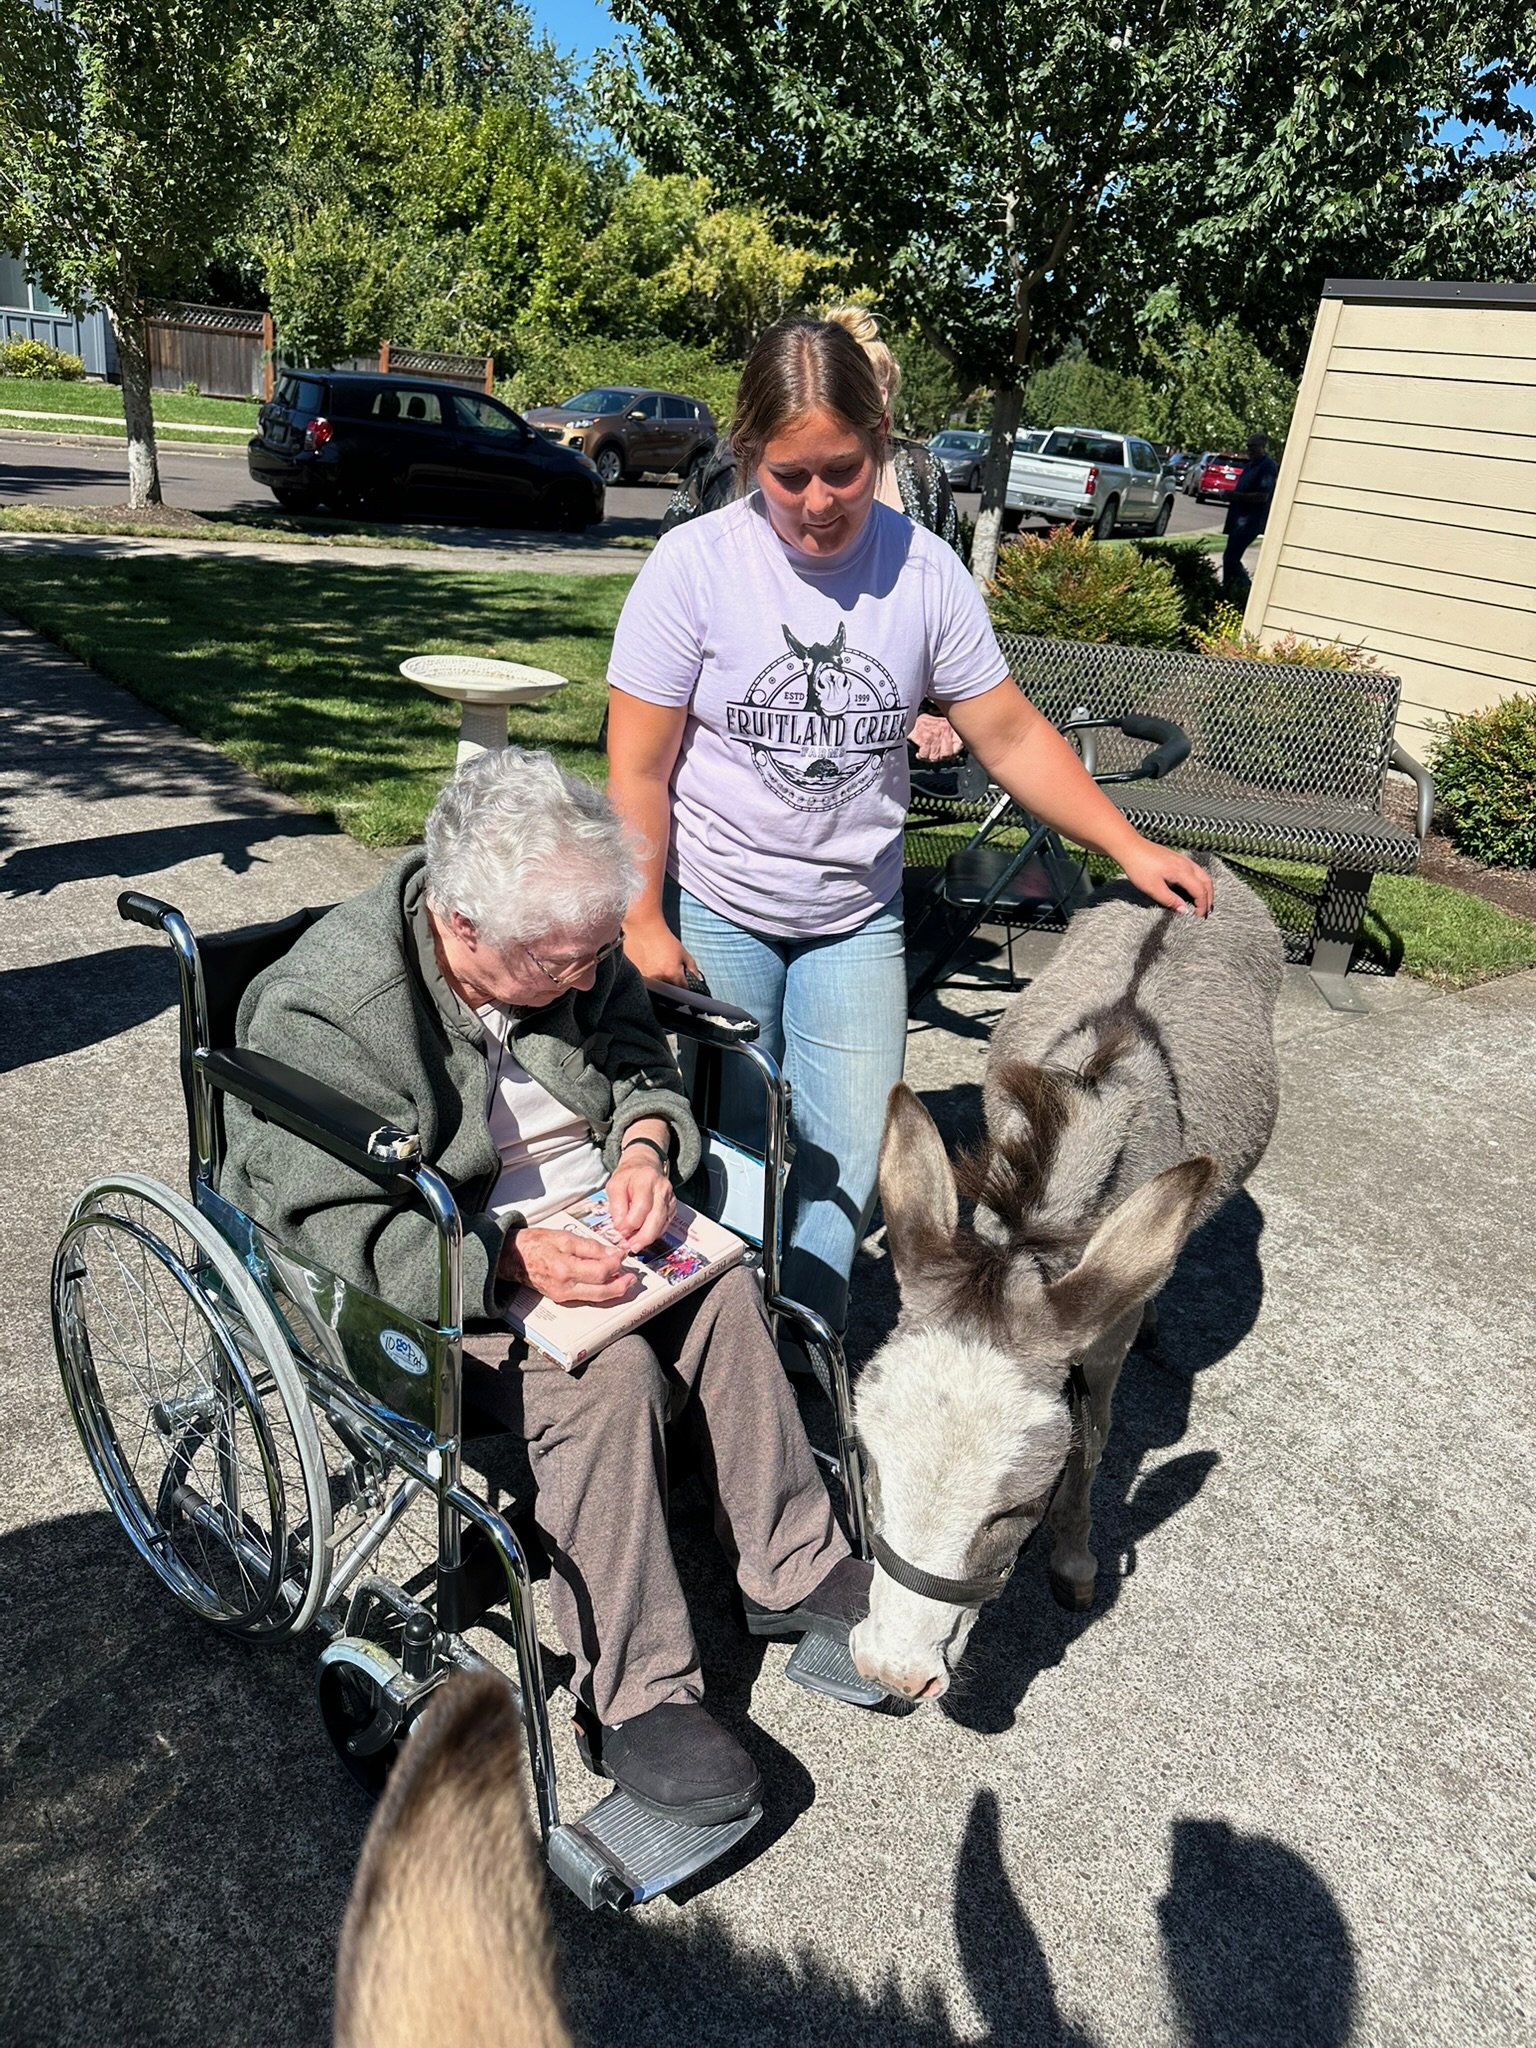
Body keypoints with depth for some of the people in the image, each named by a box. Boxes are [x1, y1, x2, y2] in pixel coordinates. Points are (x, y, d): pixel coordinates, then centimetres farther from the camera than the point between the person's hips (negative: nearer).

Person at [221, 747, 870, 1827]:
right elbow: (324, 1225, -25)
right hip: (425, 1279, -6)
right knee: (610, 1372, -28)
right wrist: (505, 1261, -35)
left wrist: (646, 1141, -11)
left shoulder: (569, 947, -5)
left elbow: (641, 1055, 11)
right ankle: (634, 1697, -15)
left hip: (579, 1226, 6)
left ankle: (795, 1571, 0)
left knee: (727, 1292, -17)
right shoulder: (322, 1010, -24)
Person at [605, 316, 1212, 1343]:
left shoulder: (924, 570, -5)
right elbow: (638, 769, -10)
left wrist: (1129, 846, -3)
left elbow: (1010, 734, 1)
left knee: (845, 1171, 3)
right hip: (715, 910, -2)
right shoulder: (696, 564, -12)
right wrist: (644, 925, -12)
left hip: (857, 920, 3)